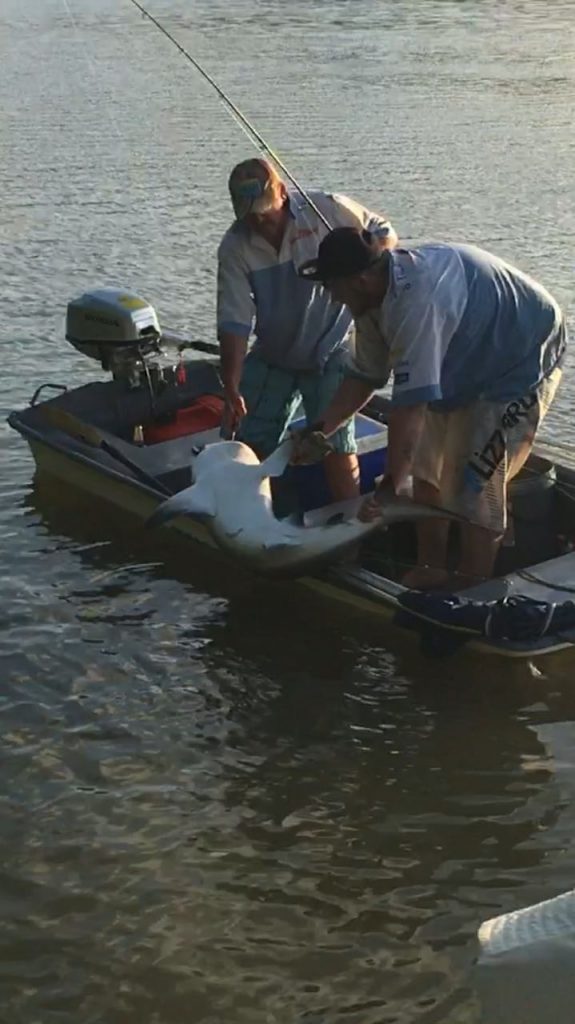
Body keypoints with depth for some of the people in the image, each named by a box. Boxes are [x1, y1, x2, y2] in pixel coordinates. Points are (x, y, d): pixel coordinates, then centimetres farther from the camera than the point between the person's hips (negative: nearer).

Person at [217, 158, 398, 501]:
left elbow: (385, 233, 1)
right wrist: (232, 388, -23)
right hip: (271, 357, 3)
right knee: (245, 443, 3)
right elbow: (235, 323, -15)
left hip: (331, 353, -3)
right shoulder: (235, 247, -10)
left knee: (337, 446, -11)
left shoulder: (328, 209, -14)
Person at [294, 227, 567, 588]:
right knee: (428, 467, 10)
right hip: (472, 365, 9)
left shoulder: (419, 301, -39)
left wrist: (390, 485, -31)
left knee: (477, 484, -13)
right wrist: (319, 431, -1)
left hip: (523, 364, -9)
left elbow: (410, 406, -38)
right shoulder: (379, 296, -9)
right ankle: (432, 571, 23)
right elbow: (364, 377, 4)